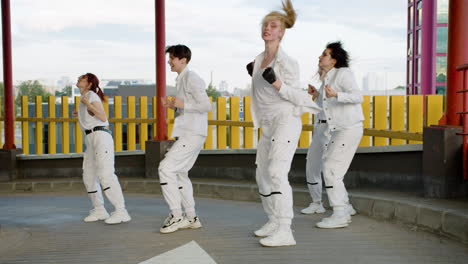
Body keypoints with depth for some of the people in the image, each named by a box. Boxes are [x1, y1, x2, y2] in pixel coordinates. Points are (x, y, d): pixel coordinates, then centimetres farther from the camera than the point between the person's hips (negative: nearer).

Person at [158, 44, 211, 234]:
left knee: (166, 167, -14)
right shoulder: (181, 80, 18)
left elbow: (206, 106, -17)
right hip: (187, 133, 10)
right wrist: (172, 106, 9)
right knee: (180, 173, 15)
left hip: (193, 134, -10)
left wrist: (183, 104, -18)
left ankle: (176, 215, -8)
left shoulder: (191, 78, -11)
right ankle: (191, 218, 22)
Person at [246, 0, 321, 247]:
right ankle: (273, 221, 23)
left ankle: (285, 231, -19)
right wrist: (253, 75, 12)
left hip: (286, 121, -8)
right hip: (268, 124, 9)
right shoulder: (258, 60, 11)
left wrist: (275, 82, -25)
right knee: (262, 174, 11)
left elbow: (295, 95, -13)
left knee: (276, 172, -20)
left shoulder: (286, 61, -11)